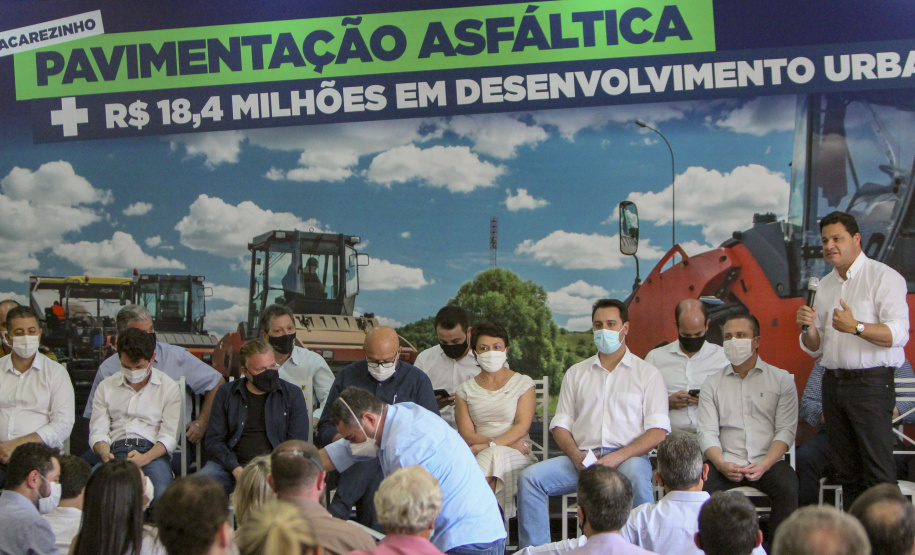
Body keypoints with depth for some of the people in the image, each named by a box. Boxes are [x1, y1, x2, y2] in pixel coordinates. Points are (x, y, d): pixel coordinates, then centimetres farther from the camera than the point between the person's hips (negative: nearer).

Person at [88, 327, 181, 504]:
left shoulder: (169, 388, 13)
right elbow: (97, 432, 13)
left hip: (153, 453, -1)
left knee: (160, 493, -37)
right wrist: (105, 454, -11)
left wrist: (145, 458, -17)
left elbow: (170, 436, 3)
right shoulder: (106, 387, 21)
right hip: (116, 453, 2)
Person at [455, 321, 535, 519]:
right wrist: (510, 443, -11)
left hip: (516, 458, -1)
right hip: (479, 455, 1)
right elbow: (466, 434, 4)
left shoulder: (523, 383, 13)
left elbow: (523, 426, -2)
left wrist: (490, 445, -20)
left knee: (493, 456, -35)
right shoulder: (466, 389, 16)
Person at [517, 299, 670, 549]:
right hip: (582, 459, 3)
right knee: (529, 477, -20)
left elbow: (658, 431, 1)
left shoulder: (647, 374, 10)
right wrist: (576, 456, -6)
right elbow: (560, 424, 16)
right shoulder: (576, 374, 21)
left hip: (627, 456, -3)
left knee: (637, 478, -39)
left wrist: (619, 456, -15)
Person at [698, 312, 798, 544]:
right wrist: (722, 464, -15)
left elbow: (786, 430, 1)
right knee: (703, 488, -30)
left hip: (768, 461, -1)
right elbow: (707, 432, 5)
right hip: (727, 462, 1)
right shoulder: (712, 384, 15)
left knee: (787, 489, -31)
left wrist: (764, 465, -16)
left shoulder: (781, 380, 10)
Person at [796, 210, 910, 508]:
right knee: (847, 471, 9)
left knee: (879, 472, -10)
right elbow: (815, 349, 18)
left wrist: (857, 327, -30)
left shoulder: (883, 277, -5)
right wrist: (809, 329, -4)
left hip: (871, 382, -7)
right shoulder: (825, 285, 16)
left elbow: (898, 335, -17)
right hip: (833, 382, 7)